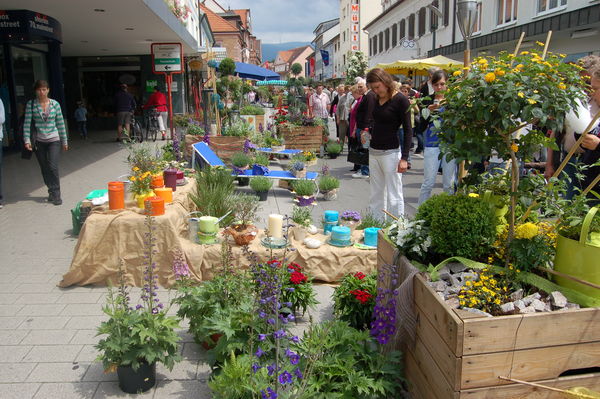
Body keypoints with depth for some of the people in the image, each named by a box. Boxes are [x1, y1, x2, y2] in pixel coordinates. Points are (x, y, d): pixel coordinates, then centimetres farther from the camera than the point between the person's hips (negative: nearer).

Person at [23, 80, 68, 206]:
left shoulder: (55, 104, 0)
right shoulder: (31, 104, -2)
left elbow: (60, 123, 5)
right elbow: (27, 123, -3)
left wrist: (64, 141, 7)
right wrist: (27, 140, -12)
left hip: (54, 140, -1)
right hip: (39, 142, 1)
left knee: (53, 167, -12)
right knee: (44, 169, 8)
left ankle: (56, 194, -4)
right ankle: (51, 191, 23)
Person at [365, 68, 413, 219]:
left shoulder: (400, 100, -11)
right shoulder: (377, 99, 9)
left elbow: (408, 130, -12)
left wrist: (404, 158, -17)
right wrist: (369, 135, 6)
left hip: (391, 152, -7)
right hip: (374, 152, 7)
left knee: (394, 196, -1)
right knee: (376, 195, 13)